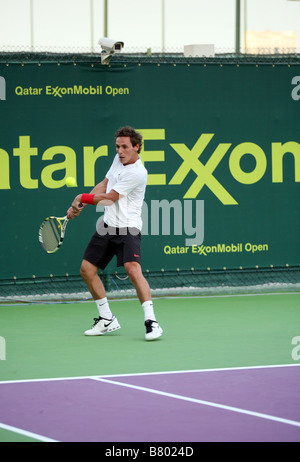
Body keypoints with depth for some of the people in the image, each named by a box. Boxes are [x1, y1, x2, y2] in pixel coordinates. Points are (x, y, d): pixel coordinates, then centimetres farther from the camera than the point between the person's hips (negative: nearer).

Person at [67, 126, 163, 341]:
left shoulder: (137, 173, -19)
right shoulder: (119, 159, 9)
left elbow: (108, 198, -14)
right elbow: (104, 186, 20)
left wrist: (82, 198, 0)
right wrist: (80, 206, 10)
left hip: (128, 228, -9)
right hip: (107, 225, 9)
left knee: (133, 270, -27)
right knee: (87, 269, 8)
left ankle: (151, 321, -27)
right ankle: (107, 320, 20)